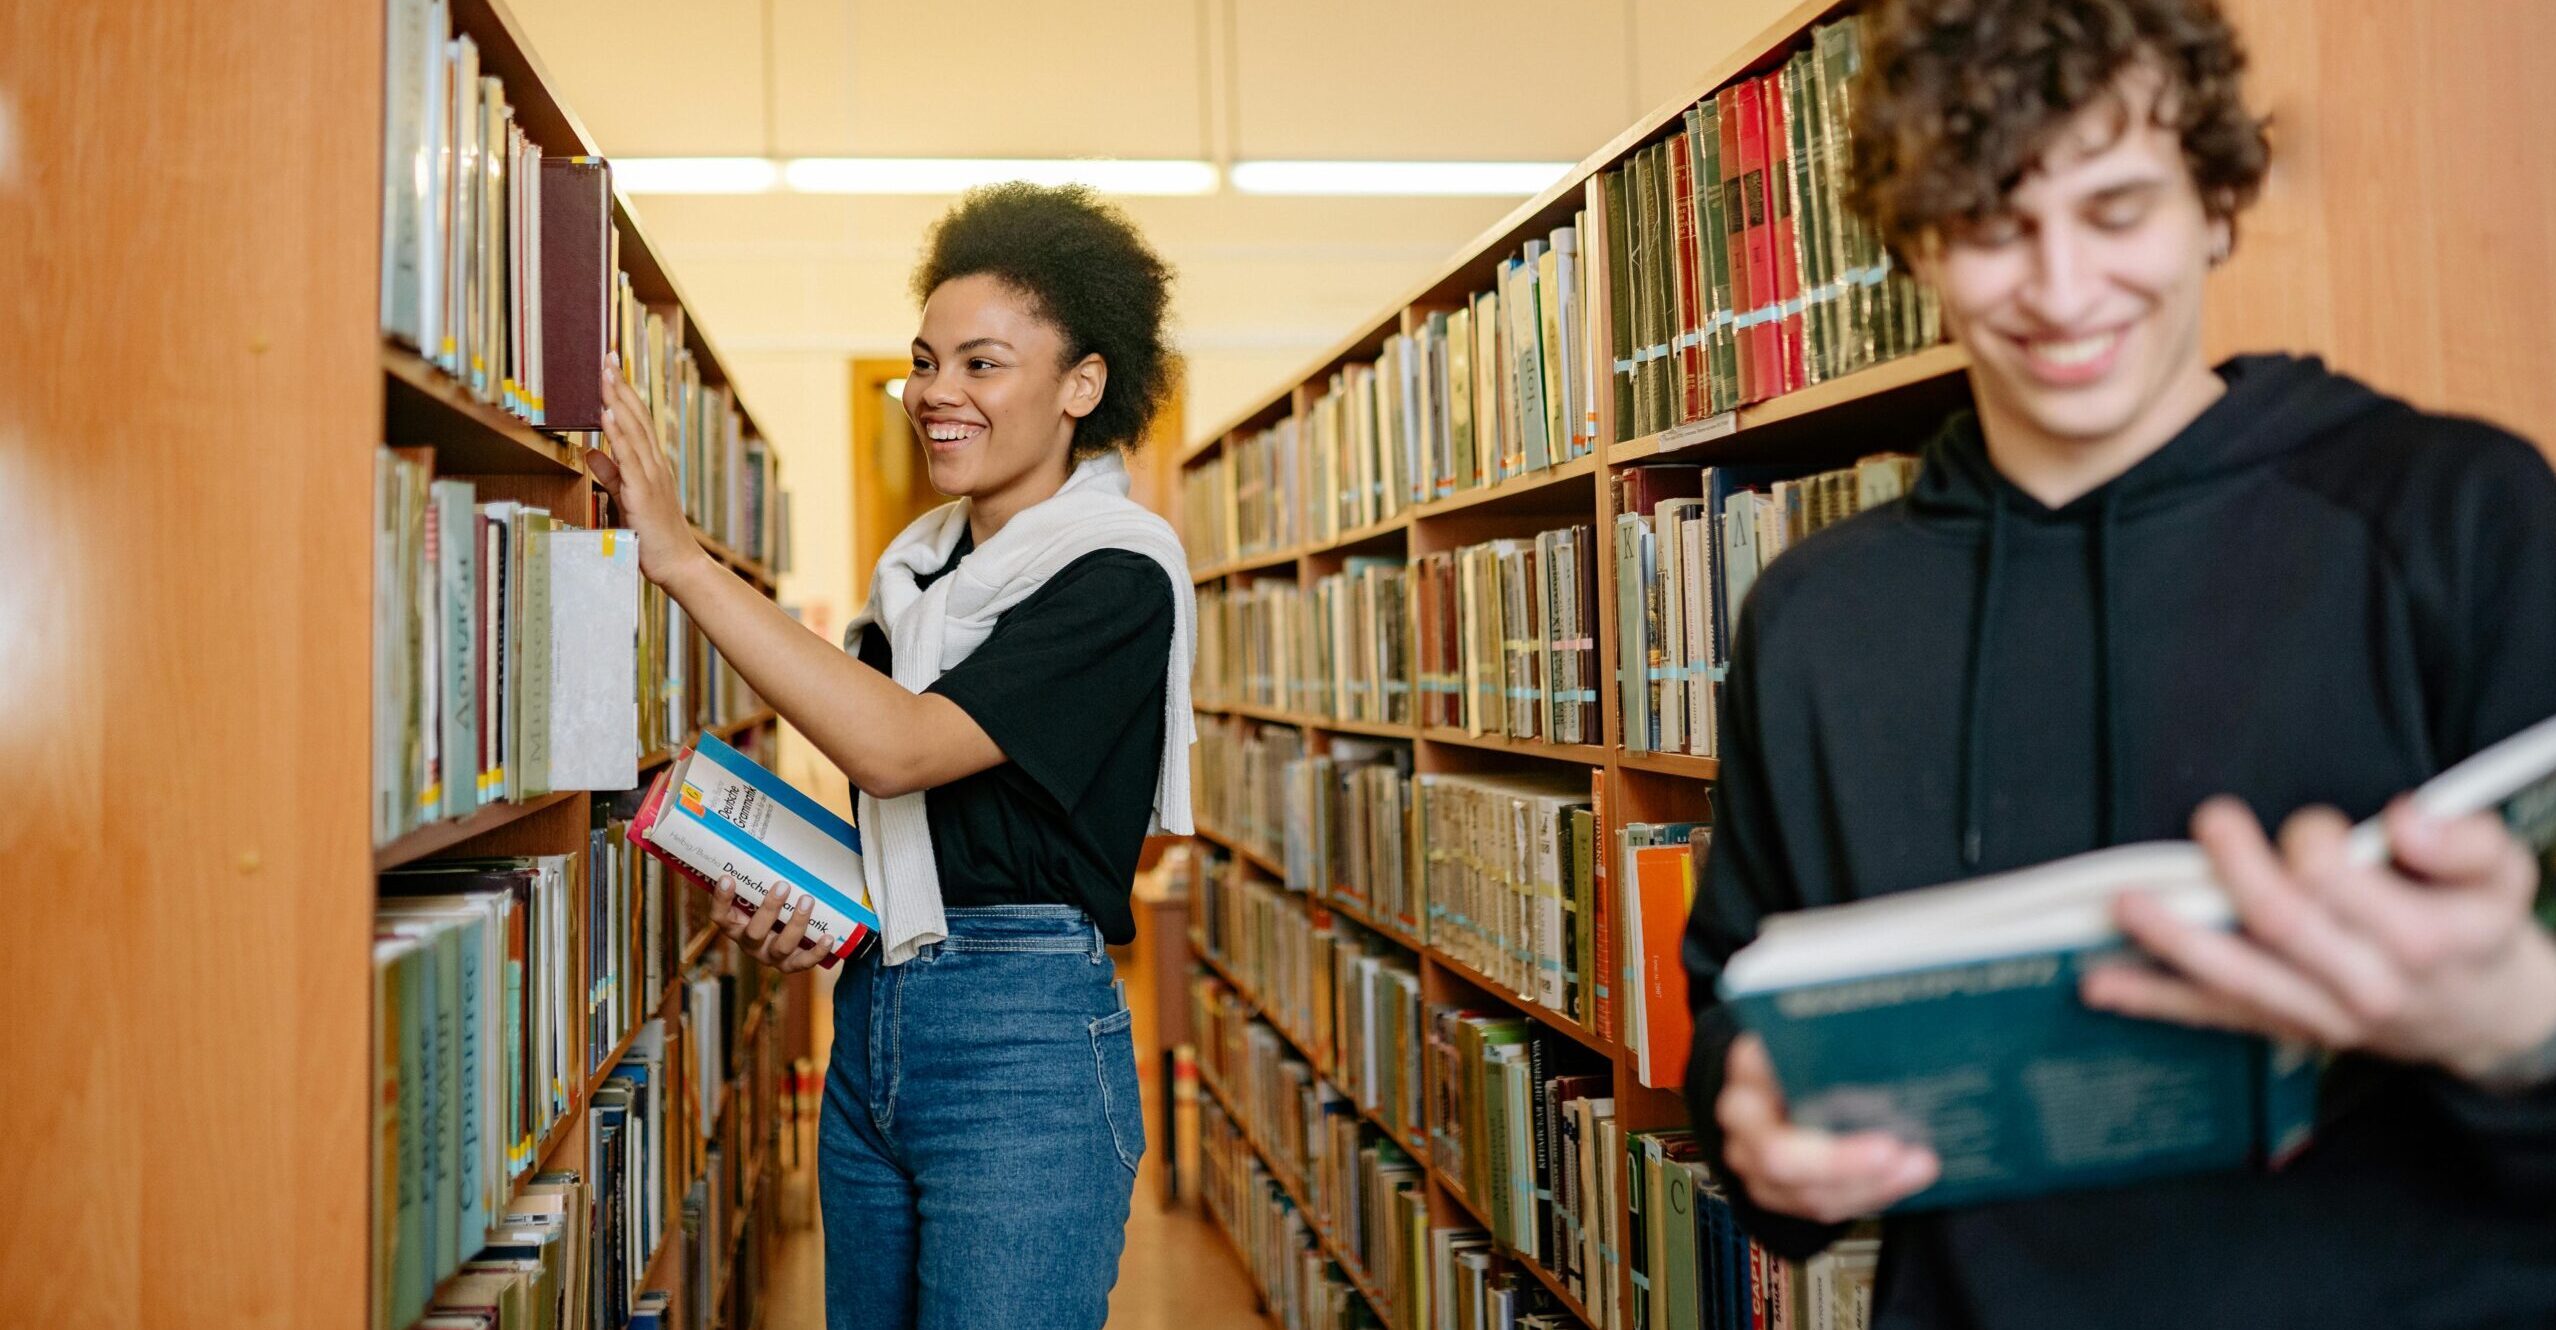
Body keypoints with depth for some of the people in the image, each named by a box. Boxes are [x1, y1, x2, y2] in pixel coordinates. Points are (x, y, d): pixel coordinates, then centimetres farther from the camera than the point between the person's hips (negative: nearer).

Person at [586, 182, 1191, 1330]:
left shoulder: (1118, 569, -12)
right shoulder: (919, 562, 12)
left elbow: (898, 747, -24)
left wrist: (680, 557, -23)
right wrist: (789, 897, 2)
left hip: (1026, 1034, -7)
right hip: (870, 1017, 8)